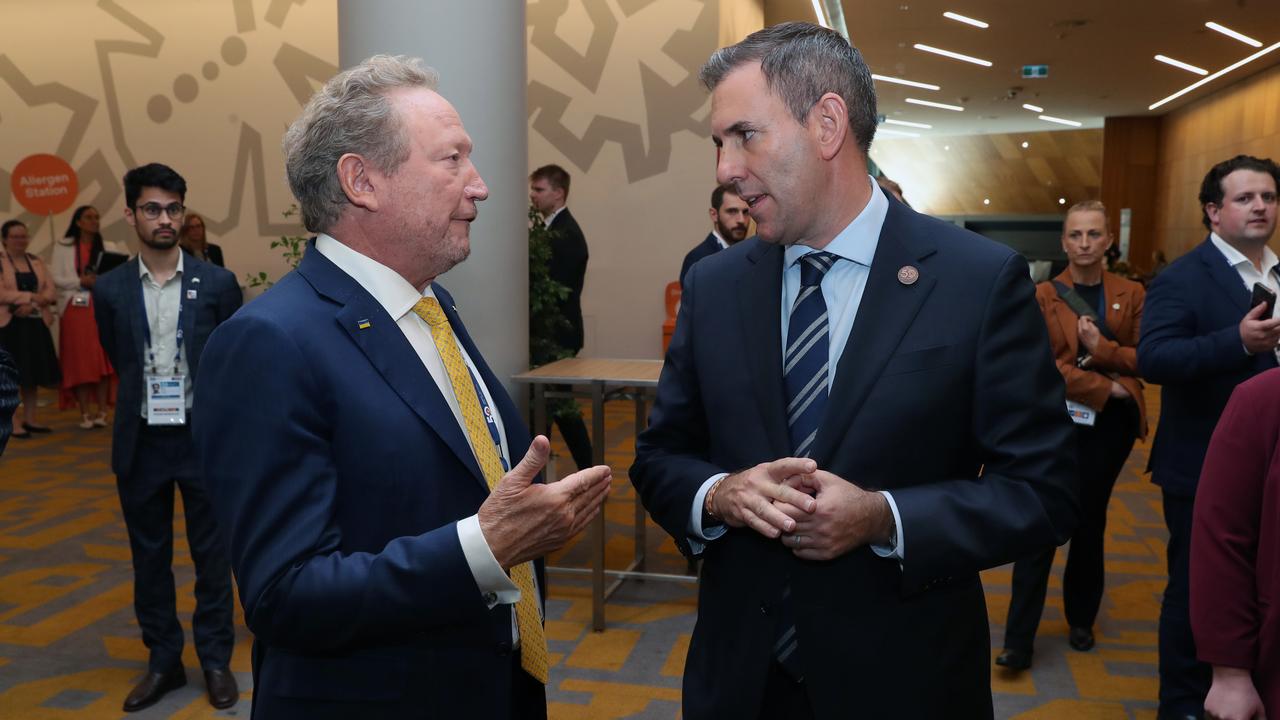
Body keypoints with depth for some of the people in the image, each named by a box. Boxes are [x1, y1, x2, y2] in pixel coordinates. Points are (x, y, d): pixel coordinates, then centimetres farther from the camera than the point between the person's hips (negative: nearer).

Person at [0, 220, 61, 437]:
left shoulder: (37, 262, 13)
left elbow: (51, 291, 5)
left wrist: (33, 303, -13)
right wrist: (32, 296, -18)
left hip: (36, 323, 5)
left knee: (34, 372, 8)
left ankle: (29, 419, 16)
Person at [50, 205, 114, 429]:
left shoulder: (103, 247, 12)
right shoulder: (63, 246, 5)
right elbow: (56, 279, -1)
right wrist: (80, 281, -13)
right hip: (75, 308, -2)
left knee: (103, 361, -3)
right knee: (80, 361, -1)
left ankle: (102, 412, 2)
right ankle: (85, 414, 5)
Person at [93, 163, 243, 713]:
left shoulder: (217, 284, -4)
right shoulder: (109, 289, 1)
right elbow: (119, 363, 13)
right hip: (141, 441, 2)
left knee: (211, 554, 7)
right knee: (149, 557, 12)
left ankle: (216, 661, 21)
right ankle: (163, 661, 27)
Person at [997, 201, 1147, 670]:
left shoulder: (1131, 294, 4)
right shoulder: (1043, 296, -1)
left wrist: (1101, 348, -16)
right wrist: (1105, 388, -16)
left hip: (1109, 424, 2)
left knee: (1089, 522, 13)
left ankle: (1081, 620, 30)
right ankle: (1019, 641, -1)